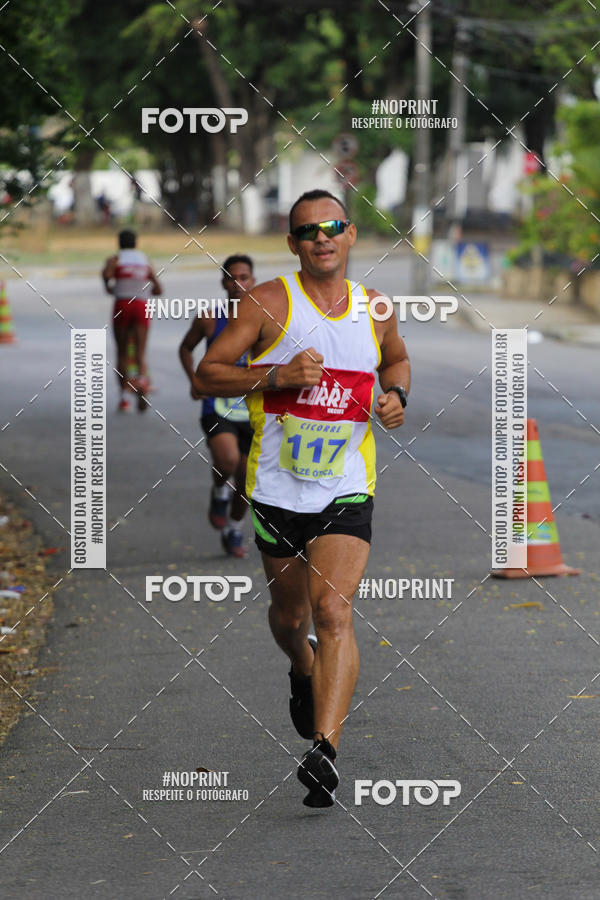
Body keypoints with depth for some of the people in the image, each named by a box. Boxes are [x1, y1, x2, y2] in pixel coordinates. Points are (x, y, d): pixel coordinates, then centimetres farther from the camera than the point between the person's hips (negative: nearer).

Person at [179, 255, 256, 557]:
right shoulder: (209, 319, -4)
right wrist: (194, 380, 0)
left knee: (245, 479, 9)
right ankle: (219, 494, 4)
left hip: (252, 411, 2)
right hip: (217, 407, -2)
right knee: (227, 459, -29)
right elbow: (186, 347, 14)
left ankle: (234, 532, 34)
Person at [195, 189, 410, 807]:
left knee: (334, 612, -17)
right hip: (277, 488, 0)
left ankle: (324, 750, -25)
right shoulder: (268, 303, -6)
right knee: (290, 612, 17)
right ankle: (303, 673, 53)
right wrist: (276, 375, -21)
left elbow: (396, 360, 27)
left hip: (346, 490, 0)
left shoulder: (375, 310, 5)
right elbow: (207, 374, -6)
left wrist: (395, 396, 5)